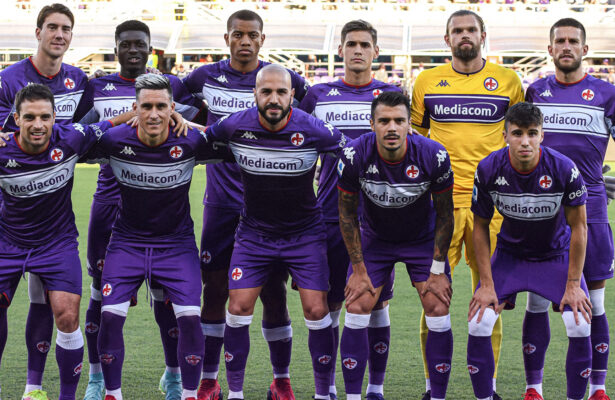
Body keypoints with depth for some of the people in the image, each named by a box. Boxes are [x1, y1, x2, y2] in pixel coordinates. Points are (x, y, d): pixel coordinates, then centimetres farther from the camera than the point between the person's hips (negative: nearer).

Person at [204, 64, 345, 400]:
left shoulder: (313, 130, -18)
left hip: (305, 231, -1)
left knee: (316, 311, -8)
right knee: (238, 308, -6)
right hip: (253, 232, 1)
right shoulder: (235, 126, -12)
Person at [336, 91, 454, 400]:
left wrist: (437, 270, -11)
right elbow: (347, 214, -11)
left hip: (423, 239, 0)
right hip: (374, 238, 0)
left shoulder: (433, 156, -26)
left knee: (438, 314, -9)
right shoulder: (354, 156, -26)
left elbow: (444, 214, -11)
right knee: (356, 311, -10)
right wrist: (359, 269, -11)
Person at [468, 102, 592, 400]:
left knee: (580, 327, -18)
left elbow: (578, 227, -13)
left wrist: (573, 284, -15)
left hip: (557, 254, -1)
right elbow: (481, 228, -8)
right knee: (478, 325, -15)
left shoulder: (564, 169, -25)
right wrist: (487, 284, -12)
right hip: (509, 253, 1)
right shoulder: (488, 170, -21)